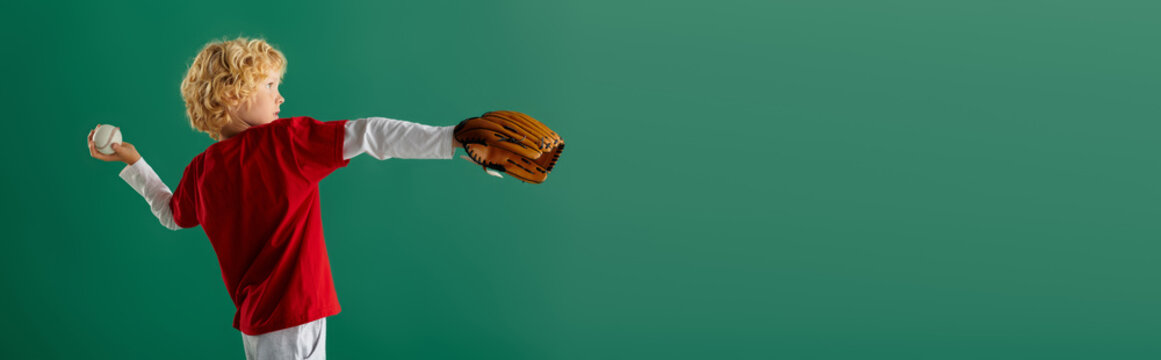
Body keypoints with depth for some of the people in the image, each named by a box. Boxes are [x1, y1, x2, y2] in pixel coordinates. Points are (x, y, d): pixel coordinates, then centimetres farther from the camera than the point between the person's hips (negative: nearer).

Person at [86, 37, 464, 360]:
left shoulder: (201, 172, 4)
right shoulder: (287, 139, -13)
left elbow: (172, 216, 24)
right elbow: (367, 135, -19)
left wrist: (132, 161, 34)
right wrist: (451, 141, -24)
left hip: (253, 317, 7)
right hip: (294, 313, -6)